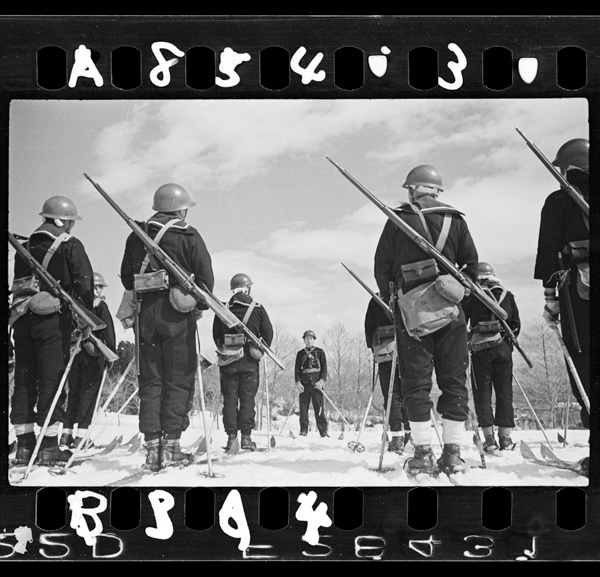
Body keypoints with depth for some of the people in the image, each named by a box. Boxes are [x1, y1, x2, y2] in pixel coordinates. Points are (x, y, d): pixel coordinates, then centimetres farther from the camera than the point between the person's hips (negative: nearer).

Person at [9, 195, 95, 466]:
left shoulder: (24, 247, 15)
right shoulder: (70, 246, -2)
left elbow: (18, 283, 16)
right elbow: (83, 284, -8)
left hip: (22, 320, 5)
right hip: (53, 321, -5)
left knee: (24, 381, 9)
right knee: (52, 381, -2)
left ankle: (24, 445, 12)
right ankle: (49, 446, -1)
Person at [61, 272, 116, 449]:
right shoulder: (101, 306, -4)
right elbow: (108, 332, -9)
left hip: (73, 352, 4)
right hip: (92, 354, -4)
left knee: (73, 392, 14)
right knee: (89, 392, 0)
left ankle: (66, 433, 12)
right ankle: (81, 435, -5)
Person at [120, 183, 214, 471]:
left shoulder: (136, 236, 10)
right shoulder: (189, 236, -2)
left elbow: (126, 277, 13)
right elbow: (205, 276, -6)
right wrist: (199, 305, 7)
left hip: (146, 314, 4)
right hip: (178, 316, -4)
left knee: (150, 379, 8)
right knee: (179, 379, 2)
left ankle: (152, 446, 5)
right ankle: (171, 446, -1)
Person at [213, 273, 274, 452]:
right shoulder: (258, 309, -1)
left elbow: (216, 336, 8)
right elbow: (268, 334, 2)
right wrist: (260, 351, 16)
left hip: (228, 361, 1)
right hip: (250, 361, -1)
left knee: (229, 398, 5)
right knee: (248, 398, 3)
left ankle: (231, 436, 2)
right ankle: (246, 436, -1)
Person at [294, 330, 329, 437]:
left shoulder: (320, 352, 9)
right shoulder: (300, 353, 14)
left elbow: (324, 368, 6)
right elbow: (297, 369, 11)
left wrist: (321, 381, -8)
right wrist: (298, 382, -3)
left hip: (316, 384, -2)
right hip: (304, 384, 2)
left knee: (319, 408, -6)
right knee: (303, 408, -1)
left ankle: (323, 431, -5)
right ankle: (303, 430, 4)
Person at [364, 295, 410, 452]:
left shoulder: (375, 301, 10)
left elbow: (369, 326, 10)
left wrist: (372, 347, 17)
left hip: (383, 351, 0)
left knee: (391, 395, 0)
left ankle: (396, 436, -10)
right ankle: (409, 434, 5)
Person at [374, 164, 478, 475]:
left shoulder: (398, 220, 2)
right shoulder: (455, 220, 8)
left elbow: (382, 265, 3)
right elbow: (471, 263, 8)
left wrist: (387, 298, 15)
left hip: (412, 311, -2)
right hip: (450, 310, 2)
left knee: (416, 382, 1)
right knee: (454, 380, 6)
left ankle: (423, 453, -3)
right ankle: (452, 452, 4)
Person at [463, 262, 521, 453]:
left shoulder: (471, 295, -1)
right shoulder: (507, 295, 9)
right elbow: (516, 325, 11)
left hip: (480, 349, -3)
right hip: (504, 348, 3)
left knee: (482, 392, 2)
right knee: (504, 391, 9)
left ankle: (489, 437, -4)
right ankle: (505, 436, 6)